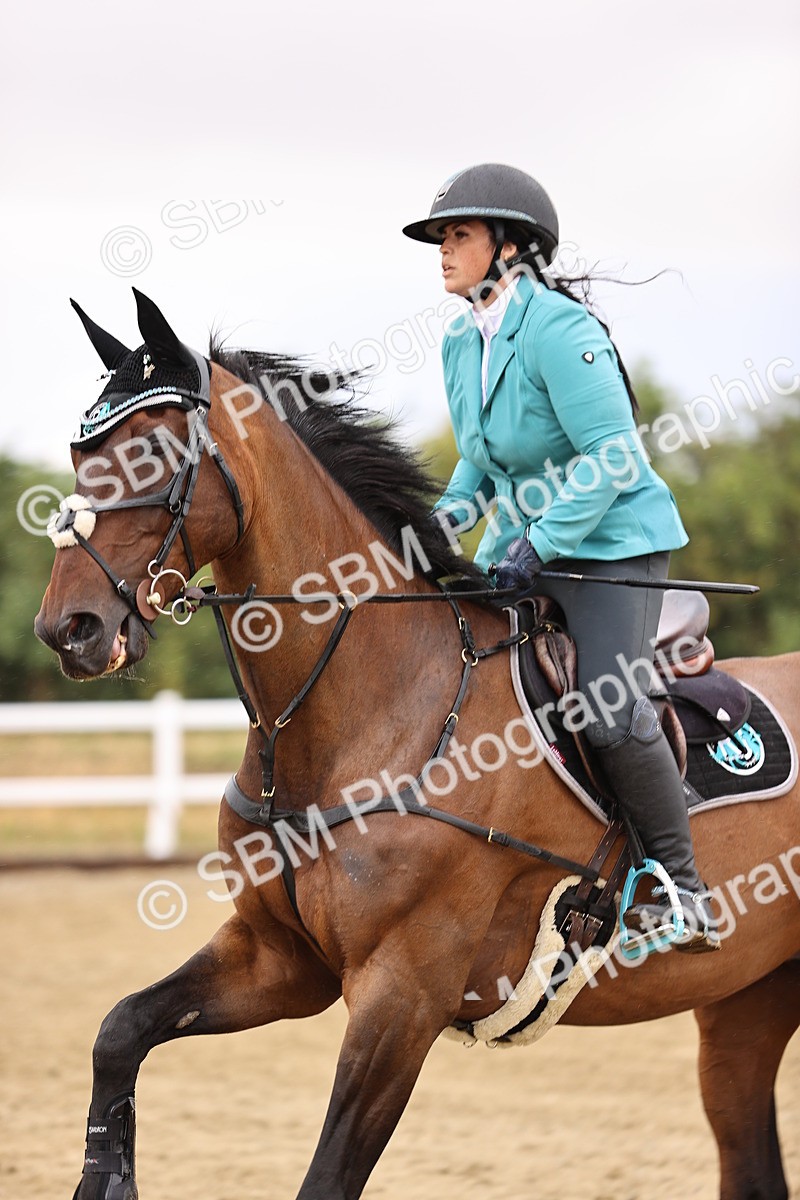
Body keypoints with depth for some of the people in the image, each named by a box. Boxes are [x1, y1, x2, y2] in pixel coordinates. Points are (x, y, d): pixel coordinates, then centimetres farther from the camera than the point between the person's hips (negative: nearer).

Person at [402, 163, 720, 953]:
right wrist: (448, 514, 1)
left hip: (612, 541, -9)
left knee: (610, 710, -22)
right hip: (522, 544, 9)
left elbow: (610, 457, -22)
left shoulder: (558, 330, -19)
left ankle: (684, 894, -10)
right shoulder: (462, 343, 8)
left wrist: (539, 544, -26)